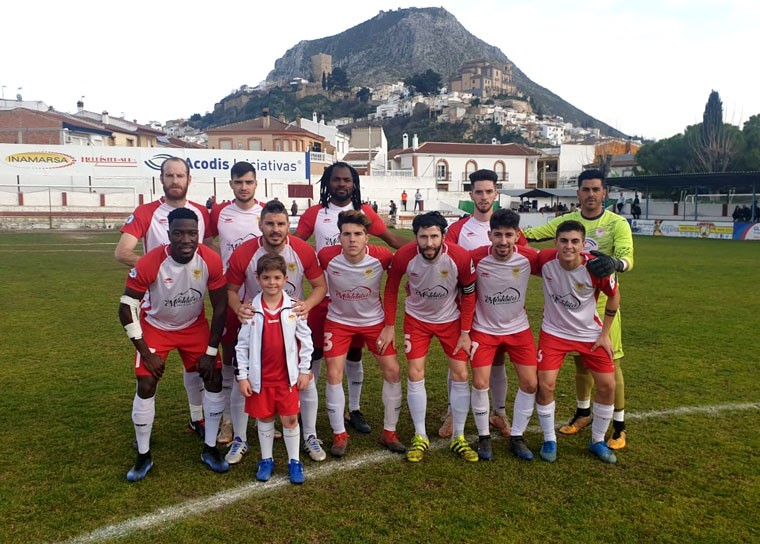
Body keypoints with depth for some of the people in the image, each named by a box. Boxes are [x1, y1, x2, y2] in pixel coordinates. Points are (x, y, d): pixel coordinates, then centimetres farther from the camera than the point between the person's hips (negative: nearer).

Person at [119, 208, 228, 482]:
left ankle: (210, 449, 13)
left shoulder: (211, 261, -25)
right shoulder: (149, 264, -30)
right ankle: (143, 456, 12)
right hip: (156, 326, -1)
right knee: (146, 385, -9)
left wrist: (210, 352, -11)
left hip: (195, 325, 2)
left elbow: (220, 307, -13)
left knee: (214, 379, -5)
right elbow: (126, 307, -19)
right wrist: (145, 352, -18)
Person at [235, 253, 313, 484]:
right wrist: (242, 376, -2)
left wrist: (305, 370, 1)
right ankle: (266, 460, 31)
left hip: (287, 376, 0)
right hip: (260, 377, 1)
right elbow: (242, 345, -1)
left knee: (290, 418, 7)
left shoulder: (294, 308, -6)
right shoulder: (251, 310, -6)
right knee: (264, 418, 14)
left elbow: (305, 340, 1)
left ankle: (294, 461, 23)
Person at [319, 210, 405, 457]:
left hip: (374, 320, 1)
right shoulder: (326, 256, -24)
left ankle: (389, 432, 17)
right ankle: (339, 434, 13)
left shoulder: (382, 257, -24)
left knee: (392, 371, -2)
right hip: (339, 321, 0)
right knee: (333, 374, -6)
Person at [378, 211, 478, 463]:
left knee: (460, 375, 0)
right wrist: (389, 325, -6)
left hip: (451, 319, 0)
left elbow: (469, 294, -10)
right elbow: (391, 288, -7)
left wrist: (465, 332, -8)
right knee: (415, 374, -3)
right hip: (417, 319, 0)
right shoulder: (403, 256, -26)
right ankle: (420, 437, 14)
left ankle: (458, 438, 17)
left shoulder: (460, 257, -27)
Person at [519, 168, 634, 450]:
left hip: (603, 304, -3)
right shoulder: (566, 221, 2)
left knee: (610, 364, 1)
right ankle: (583, 413, 35)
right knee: (581, 361, 17)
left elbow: (627, 258, -23)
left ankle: (619, 426, 16)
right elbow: (530, 234, -1)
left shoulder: (617, 223, -8)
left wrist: (614, 262, -45)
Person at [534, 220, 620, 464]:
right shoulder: (545, 260, -22)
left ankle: (597, 441, 24)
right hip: (554, 332, 0)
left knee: (607, 385, 1)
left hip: (590, 333, 1)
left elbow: (614, 296, -5)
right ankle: (549, 441, 13)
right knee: (545, 384, -9)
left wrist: (605, 334, -2)